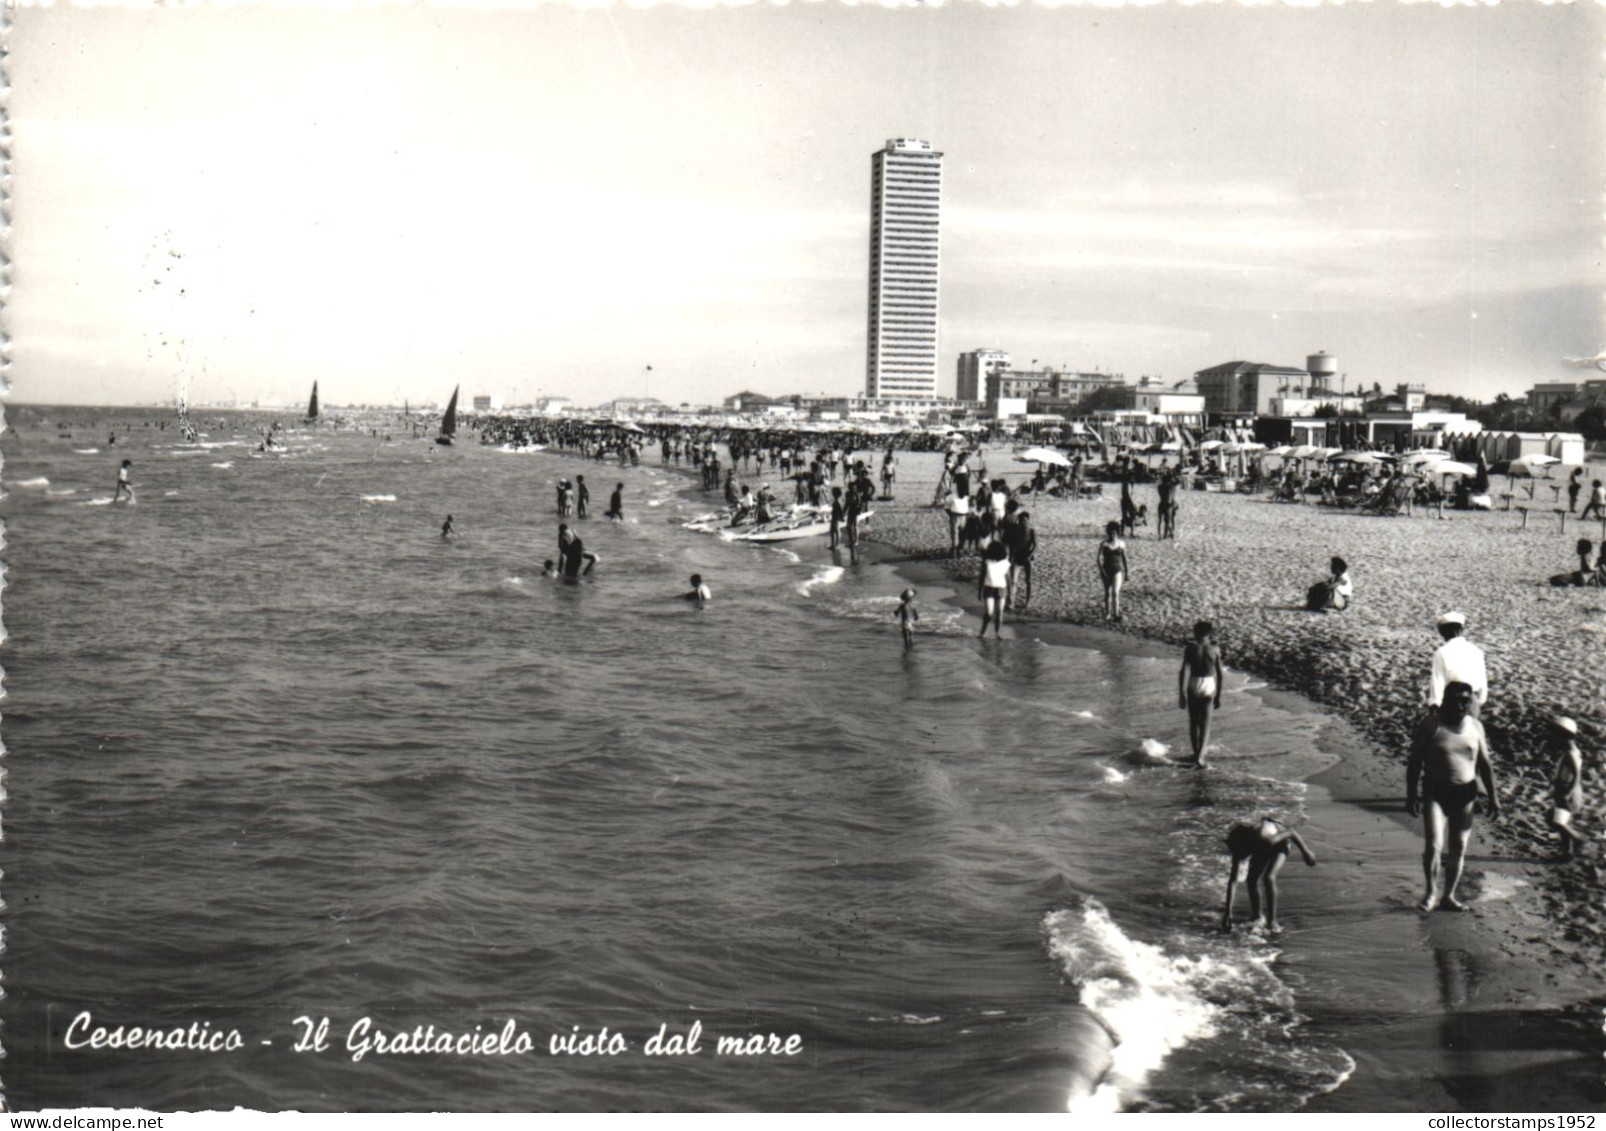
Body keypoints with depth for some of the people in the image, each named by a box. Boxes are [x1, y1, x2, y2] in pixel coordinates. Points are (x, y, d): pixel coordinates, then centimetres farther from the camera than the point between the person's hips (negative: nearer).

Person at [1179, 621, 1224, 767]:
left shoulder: (1190, 648, -8)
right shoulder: (1215, 649, -3)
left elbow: (1184, 671, -15)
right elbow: (1219, 674, -1)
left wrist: (1181, 694, -13)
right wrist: (1218, 695, 8)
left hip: (1192, 687, -1)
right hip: (1209, 688, 1)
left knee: (1193, 721, 16)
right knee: (1205, 723, 3)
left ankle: (1197, 753, 26)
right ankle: (1200, 756, -12)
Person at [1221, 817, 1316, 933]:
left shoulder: (1264, 839, -44)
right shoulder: (1239, 849, -28)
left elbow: (1292, 833, -28)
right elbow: (1233, 881, -26)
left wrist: (1305, 853, -16)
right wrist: (1228, 912, -29)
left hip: (1280, 844, -5)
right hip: (1261, 849, 5)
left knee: (1268, 878, -24)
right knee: (1252, 879, -6)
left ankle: (1272, 921, -15)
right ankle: (1255, 915, 20)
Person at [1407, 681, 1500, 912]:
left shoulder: (1475, 726, 4)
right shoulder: (1431, 725, -7)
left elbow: (1485, 764, 12)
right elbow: (1414, 762, -5)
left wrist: (1493, 796, 8)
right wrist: (1411, 795, -10)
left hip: (1465, 793, 4)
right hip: (1435, 791, -4)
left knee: (1458, 848, 7)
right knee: (1434, 845, -14)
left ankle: (1448, 896, 20)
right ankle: (1431, 892, 5)